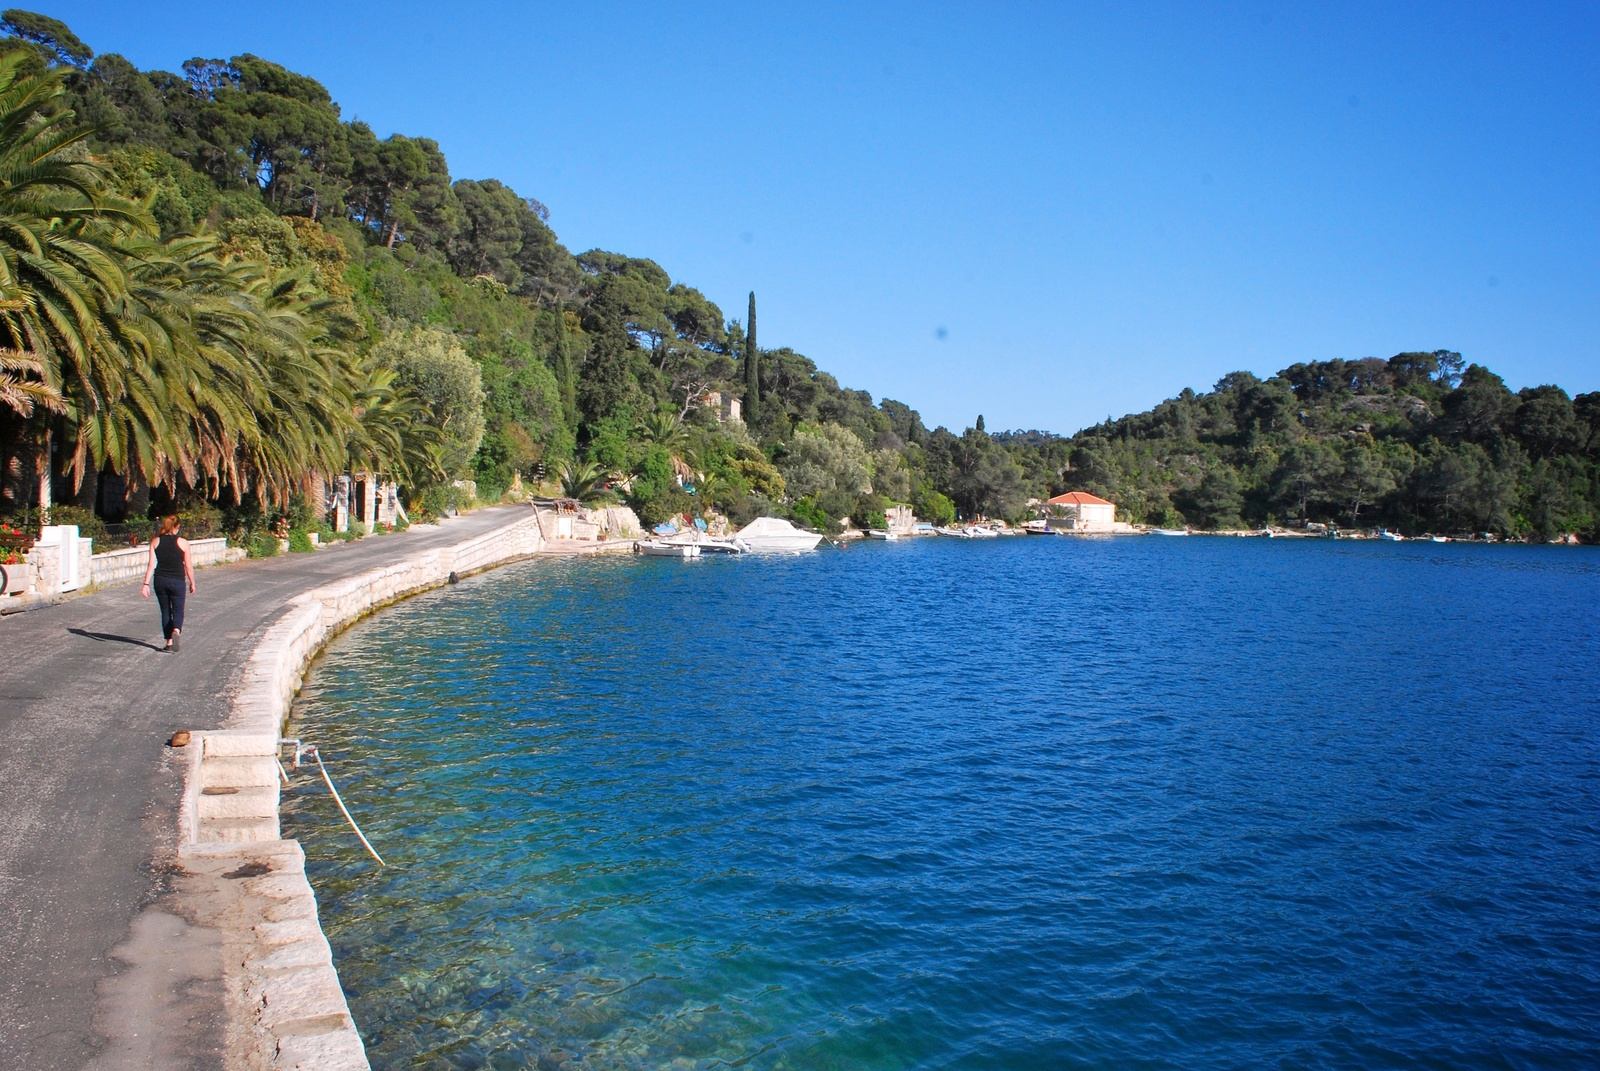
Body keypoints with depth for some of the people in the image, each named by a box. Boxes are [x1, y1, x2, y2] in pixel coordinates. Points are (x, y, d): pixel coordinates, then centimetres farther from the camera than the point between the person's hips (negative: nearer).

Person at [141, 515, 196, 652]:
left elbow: (151, 564, -3)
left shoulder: (155, 541, 1)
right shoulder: (183, 543, -6)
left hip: (160, 580, 2)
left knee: (165, 611, 14)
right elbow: (188, 566, -4)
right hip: (178, 581, -2)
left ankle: (169, 643, 14)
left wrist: (146, 584, -2)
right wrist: (192, 583, 7)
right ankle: (176, 632, -23)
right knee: (178, 611, 6)